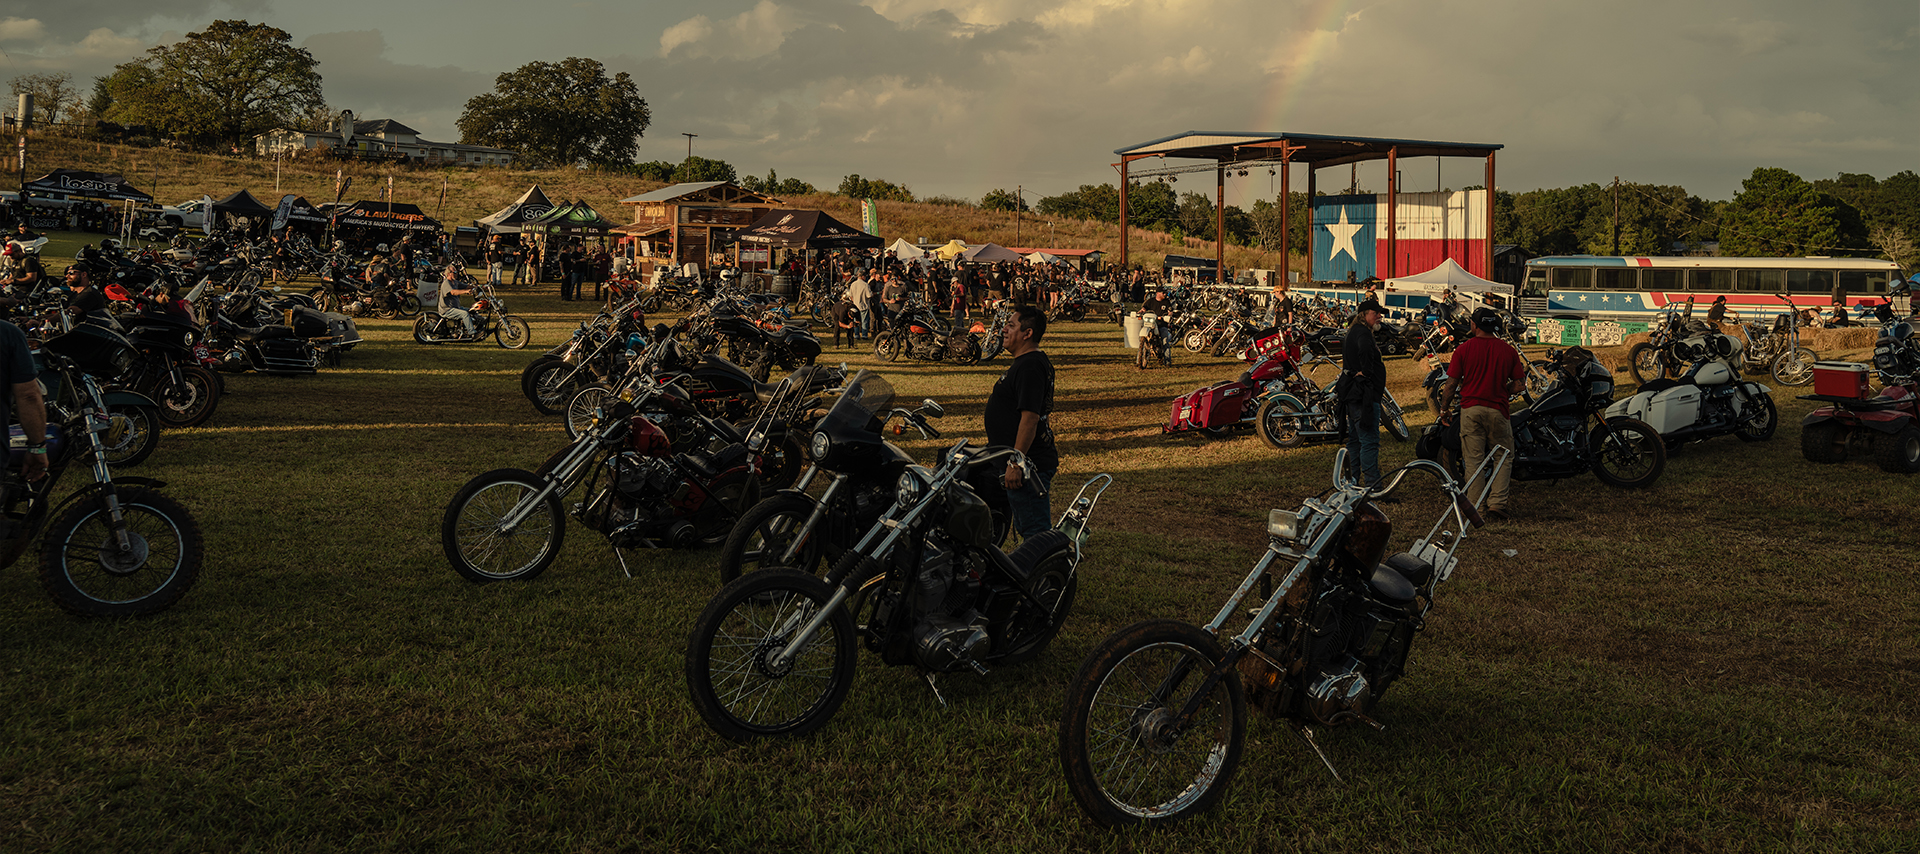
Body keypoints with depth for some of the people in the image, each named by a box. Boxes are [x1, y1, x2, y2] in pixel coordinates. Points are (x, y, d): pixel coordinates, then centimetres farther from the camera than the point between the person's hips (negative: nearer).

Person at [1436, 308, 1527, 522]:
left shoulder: (1464, 348, -2)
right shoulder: (1508, 350, 2)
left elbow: (1451, 384, -2)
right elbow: (1520, 383, 3)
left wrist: (1443, 408, 10)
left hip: (1470, 409, 0)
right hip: (1497, 409, 0)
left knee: (1473, 460, 4)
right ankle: (1496, 505, -1)